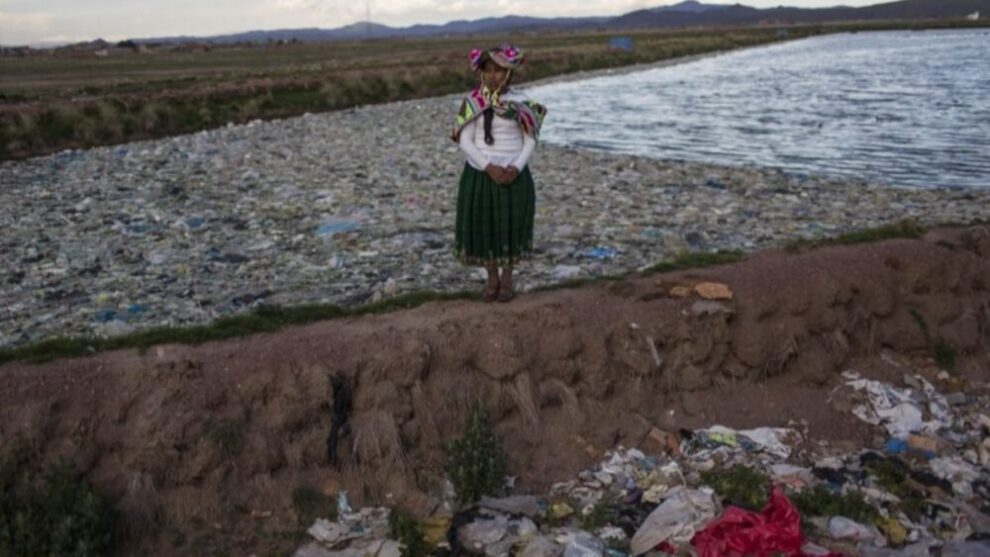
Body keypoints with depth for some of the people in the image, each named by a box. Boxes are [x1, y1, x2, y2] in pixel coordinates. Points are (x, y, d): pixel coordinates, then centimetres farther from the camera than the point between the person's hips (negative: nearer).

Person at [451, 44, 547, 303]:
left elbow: (530, 140, 0)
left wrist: (517, 167, -16)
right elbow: (465, 141, -7)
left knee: (511, 226, 5)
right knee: (483, 226, 6)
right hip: (480, 174, 1)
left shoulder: (520, 103, -3)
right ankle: (492, 277, 24)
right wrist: (489, 167, -18)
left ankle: (507, 278, 24)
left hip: (513, 175, 0)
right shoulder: (472, 103, -3)